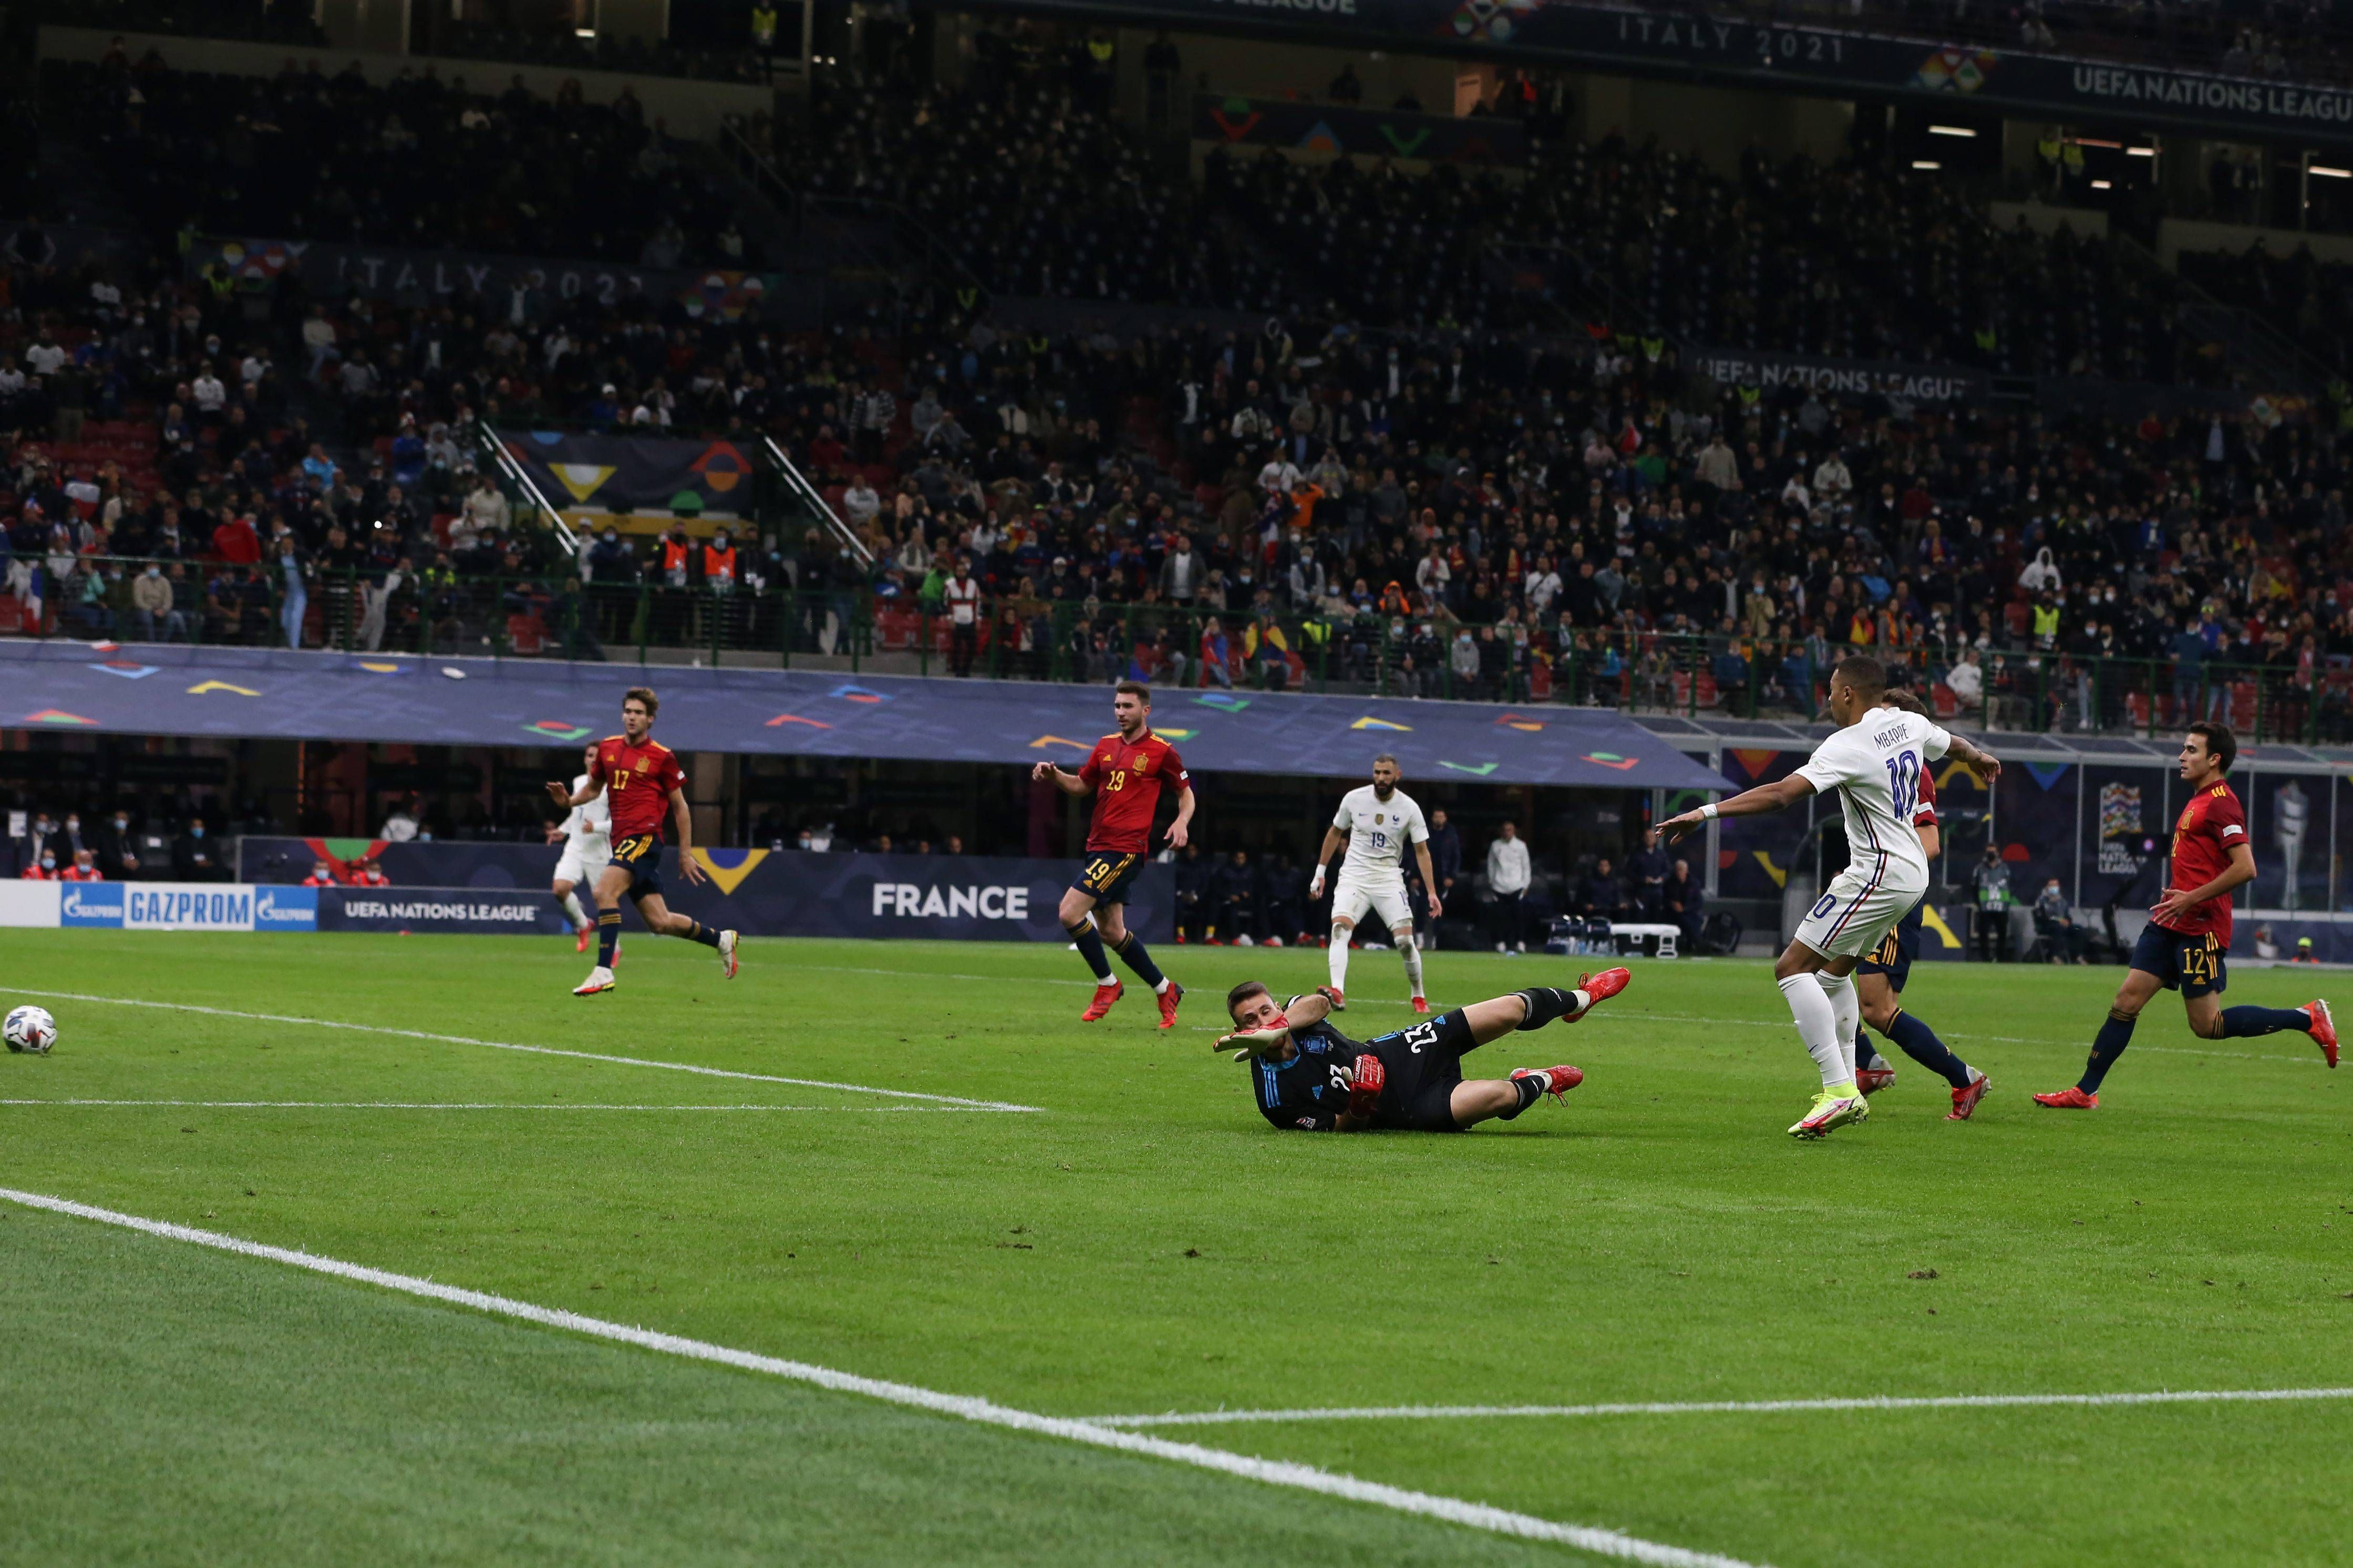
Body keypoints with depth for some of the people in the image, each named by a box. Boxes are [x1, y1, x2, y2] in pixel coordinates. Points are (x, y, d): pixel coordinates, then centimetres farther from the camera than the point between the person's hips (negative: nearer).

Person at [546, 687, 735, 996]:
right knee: (660, 922, 8)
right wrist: (569, 800, 4)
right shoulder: (607, 748, 12)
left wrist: (686, 853, 2)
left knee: (604, 890, -26)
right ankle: (721, 939, 30)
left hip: (645, 837, -7)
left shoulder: (662, 757, -3)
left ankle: (603, 972, -26)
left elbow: (679, 806, 3)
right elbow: (593, 788, 25)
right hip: (622, 840, 7)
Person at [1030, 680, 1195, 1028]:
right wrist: (1054, 775, 4)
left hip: (1126, 849, -7)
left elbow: (1186, 793, 5)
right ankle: (1165, 990, 25)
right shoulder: (1106, 745, 14)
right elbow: (1081, 784, 23)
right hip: (1098, 846, 7)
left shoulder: (1162, 751, -4)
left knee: (1070, 912, -16)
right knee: (1111, 933, 10)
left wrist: (1182, 822, -14)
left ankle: (1107, 984, 1)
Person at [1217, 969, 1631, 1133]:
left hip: (1391, 1054, 5)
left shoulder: (1296, 1013, -9)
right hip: (1401, 1107, -5)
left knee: (1510, 1012, -1)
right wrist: (1359, 1106, -37)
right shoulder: (1276, 1095, -22)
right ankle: (1539, 1083, 14)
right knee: (1502, 1096, -25)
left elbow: (1320, 1002, -32)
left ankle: (1578, 1000, 32)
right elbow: (1338, 1129, -15)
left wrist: (1278, 1026, -47)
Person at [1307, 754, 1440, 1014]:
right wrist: (1319, 873, 14)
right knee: (1340, 928, -25)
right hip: (1353, 875, 0)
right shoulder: (1354, 799, -1)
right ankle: (1338, 993, -38)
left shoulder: (1409, 808, -4)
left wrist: (1432, 892, -5)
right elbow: (1335, 833, 14)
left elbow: (1422, 850, 1)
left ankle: (1419, 997, 12)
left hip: (1389, 878, 0)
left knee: (1405, 941, -11)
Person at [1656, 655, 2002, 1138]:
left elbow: (1782, 794, -29)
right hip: (1912, 870, 10)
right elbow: (1954, 744, 29)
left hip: (1879, 872, -10)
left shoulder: (1847, 745, -19)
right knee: (1834, 971, 26)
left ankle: (1839, 1091, -22)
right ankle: (1847, 1090, 27)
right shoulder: (1911, 725, 6)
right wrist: (1980, 759, 53)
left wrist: (1706, 813, -31)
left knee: (1794, 968, -12)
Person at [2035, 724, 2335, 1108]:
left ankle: (2308, 1019, 6)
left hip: (2201, 929, -9)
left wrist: (2191, 899, -21)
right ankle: (2085, 1092, 4)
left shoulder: (2221, 803, -15)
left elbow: (2245, 868, -24)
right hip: (2171, 925, 9)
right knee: (2126, 1001, 3)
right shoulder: (2199, 799, 16)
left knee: (2207, 1026, -4)